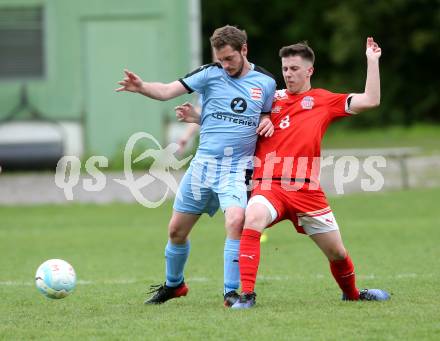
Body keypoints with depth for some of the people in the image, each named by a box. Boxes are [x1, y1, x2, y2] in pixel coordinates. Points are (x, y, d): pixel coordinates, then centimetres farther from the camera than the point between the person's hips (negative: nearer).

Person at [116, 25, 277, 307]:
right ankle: (173, 285, 35)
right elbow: (167, 91, -12)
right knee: (177, 230, 9)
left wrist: (267, 122, -5)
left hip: (236, 169, -2)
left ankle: (231, 292, -16)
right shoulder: (211, 73, -3)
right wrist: (141, 87, -31)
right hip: (203, 164, 2)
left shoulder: (265, 82, 2)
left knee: (236, 221, -27)